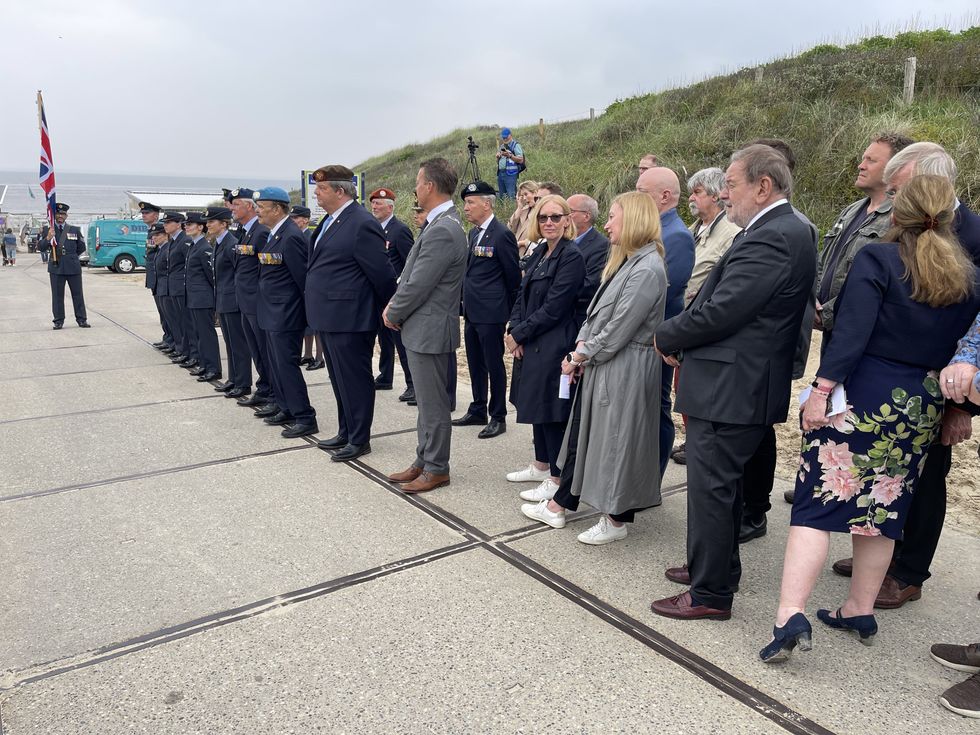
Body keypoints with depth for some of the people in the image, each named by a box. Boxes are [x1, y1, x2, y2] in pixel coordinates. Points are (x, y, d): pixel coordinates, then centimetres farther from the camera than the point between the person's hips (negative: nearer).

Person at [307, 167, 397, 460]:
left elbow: (382, 274, -15)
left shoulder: (362, 225, -17)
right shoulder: (329, 221, 12)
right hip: (329, 317, 10)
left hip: (350, 318, -10)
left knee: (355, 380, 2)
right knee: (339, 379, 18)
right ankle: (346, 433, 31)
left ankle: (359, 440, 14)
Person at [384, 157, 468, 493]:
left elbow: (418, 286, -21)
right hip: (422, 327, 10)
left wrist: (393, 314, -6)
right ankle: (424, 461, 31)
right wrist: (394, 304, 5)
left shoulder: (442, 231, -22)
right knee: (427, 400, 18)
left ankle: (436, 469, 16)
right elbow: (411, 274, 16)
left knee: (433, 404, 3)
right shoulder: (439, 223, 11)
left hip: (429, 330, -10)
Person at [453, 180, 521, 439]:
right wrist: (466, 302, 15)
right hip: (472, 312, 8)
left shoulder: (502, 235, -13)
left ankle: (498, 417, 12)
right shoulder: (473, 233, 12)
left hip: (491, 314, -8)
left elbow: (513, 276, -9)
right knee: (475, 365, 16)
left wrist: (508, 311, -3)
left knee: (494, 365, 1)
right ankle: (477, 411, 29)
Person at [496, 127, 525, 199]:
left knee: (511, 196, -13)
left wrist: (510, 155, -20)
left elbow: (521, 160, -9)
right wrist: (498, 157, 4)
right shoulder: (501, 146, 20)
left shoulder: (516, 145, -1)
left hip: (510, 174, -7)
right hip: (500, 173, 7)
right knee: (502, 196, 7)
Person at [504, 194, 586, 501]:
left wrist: (519, 333, -12)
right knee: (537, 405, 17)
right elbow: (523, 295, 12)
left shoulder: (571, 256, -14)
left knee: (552, 409, -1)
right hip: (531, 343, 8)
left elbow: (553, 308, -19)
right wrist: (513, 330, -3)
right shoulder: (540, 253, 12)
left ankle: (557, 479, 11)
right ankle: (541, 465, 33)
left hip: (554, 346, -8)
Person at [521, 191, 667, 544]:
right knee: (582, 434, 15)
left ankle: (617, 519, 21)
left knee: (616, 440, 3)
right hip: (599, 365, 10)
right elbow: (596, 311, 13)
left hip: (625, 371, -10)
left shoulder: (647, 270, -19)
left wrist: (581, 357, -10)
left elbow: (618, 330, -21)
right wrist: (579, 350, 0)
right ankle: (559, 505, 29)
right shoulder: (625, 262, 13)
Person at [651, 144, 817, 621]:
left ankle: (710, 594, 14)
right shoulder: (783, 231, 13)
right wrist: (681, 339, 3)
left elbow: (718, 313, -24)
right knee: (723, 486, 21)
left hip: (729, 389, -10)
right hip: (743, 384, 10)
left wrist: (666, 336, -8)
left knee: (711, 489, 1)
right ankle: (716, 567, 38)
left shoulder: (770, 238, -20)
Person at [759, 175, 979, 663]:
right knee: (882, 507, 15)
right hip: (922, 408, 6)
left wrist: (821, 389, -17)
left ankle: (791, 615, -12)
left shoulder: (878, 258, -8)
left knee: (817, 503, -5)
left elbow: (851, 331, -18)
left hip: (861, 396, -5)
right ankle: (861, 611, 26)